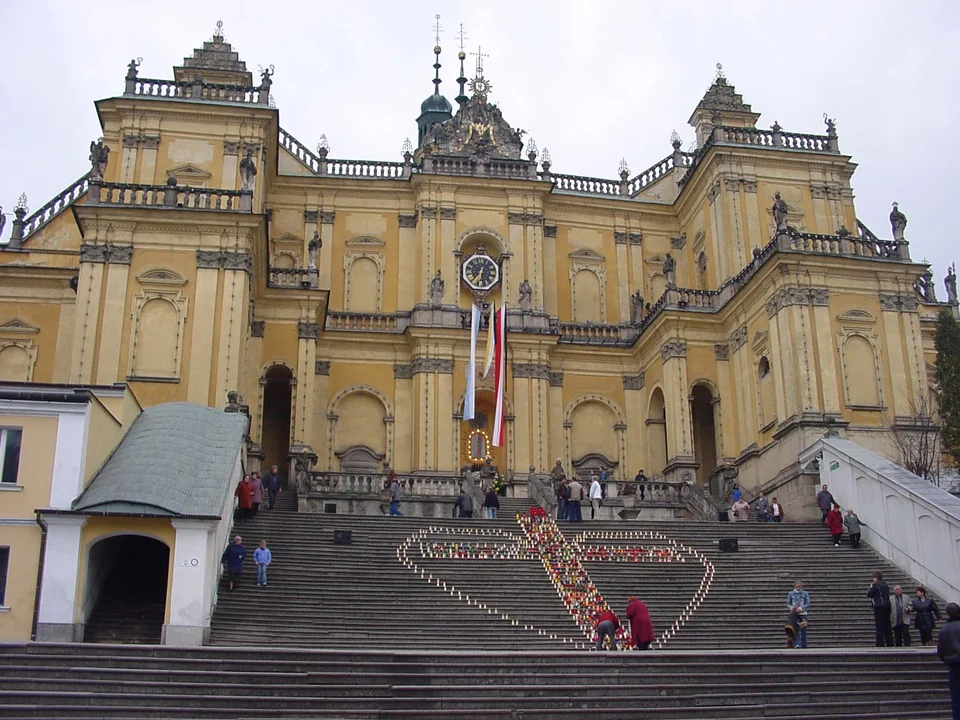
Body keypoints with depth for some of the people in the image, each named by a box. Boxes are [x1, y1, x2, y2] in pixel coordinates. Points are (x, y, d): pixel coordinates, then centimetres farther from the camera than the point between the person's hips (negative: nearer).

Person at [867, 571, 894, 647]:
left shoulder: (876, 584, -9)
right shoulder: (886, 585, 15)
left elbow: (869, 594, -9)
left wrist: (870, 587, 9)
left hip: (879, 607, -8)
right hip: (887, 606, 8)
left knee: (879, 627, -7)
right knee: (887, 626, 10)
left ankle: (880, 644, -11)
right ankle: (890, 643, 11)